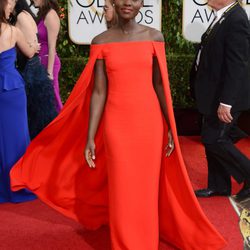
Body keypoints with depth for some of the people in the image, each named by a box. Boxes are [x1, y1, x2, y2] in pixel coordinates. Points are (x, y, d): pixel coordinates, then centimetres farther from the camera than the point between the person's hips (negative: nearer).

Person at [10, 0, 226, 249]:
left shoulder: (154, 37, 1)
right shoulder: (101, 41, -1)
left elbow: (160, 84, 4)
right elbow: (98, 92, -1)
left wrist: (171, 127, 4)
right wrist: (89, 137, -3)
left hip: (150, 122, 1)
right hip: (116, 124, 0)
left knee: (147, 188, 11)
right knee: (121, 190, 9)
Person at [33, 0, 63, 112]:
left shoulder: (50, 15, -13)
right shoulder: (42, 14, 11)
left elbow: (52, 47, -16)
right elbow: (39, 42, 9)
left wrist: (49, 72, -17)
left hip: (48, 61, -8)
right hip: (41, 61, 8)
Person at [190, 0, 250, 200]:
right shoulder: (224, 17, 9)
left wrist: (226, 102, -24)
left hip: (225, 97, -9)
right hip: (216, 96, 9)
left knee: (214, 139, -3)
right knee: (212, 140, 14)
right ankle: (219, 186, 27)